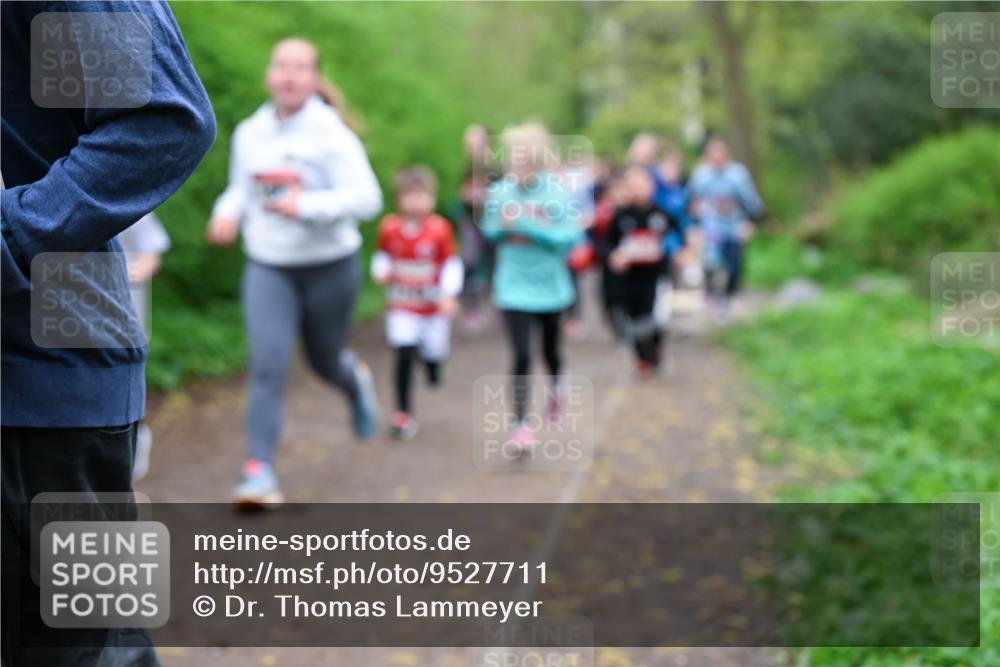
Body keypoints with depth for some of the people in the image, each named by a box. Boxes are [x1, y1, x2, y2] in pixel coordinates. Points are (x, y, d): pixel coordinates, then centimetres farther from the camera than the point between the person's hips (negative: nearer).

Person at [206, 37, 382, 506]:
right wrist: (227, 213, -4)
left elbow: (366, 198, -19)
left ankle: (356, 381, 53)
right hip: (268, 268, 2)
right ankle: (259, 469, -12)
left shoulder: (331, 134, -14)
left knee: (325, 362, 15)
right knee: (268, 363, -13)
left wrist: (306, 205, -28)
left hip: (329, 266, -2)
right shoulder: (250, 133, 0)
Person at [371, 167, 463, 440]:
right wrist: (380, 271, -9)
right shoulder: (389, 227, -6)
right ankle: (403, 413, -3)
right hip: (402, 307, 0)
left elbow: (451, 264, -6)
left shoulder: (440, 229, -11)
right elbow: (382, 255, 11)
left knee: (434, 352, 11)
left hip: (434, 306, 0)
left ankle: (433, 365, 52)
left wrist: (449, 293, -16)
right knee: (404, 355, -14)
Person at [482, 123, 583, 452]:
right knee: (521, 355, -10)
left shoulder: (556, 193, -14)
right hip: (514, 287, -1)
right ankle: (520, 425, 0)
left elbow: (569, 236, -18)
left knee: (549, 349, 20)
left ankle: (555, 385, 53)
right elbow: (490, 231, 5)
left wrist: (527, 226, -25)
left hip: (548, 285, 1)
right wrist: (503, 228, -18)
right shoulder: (499, 193, -9)